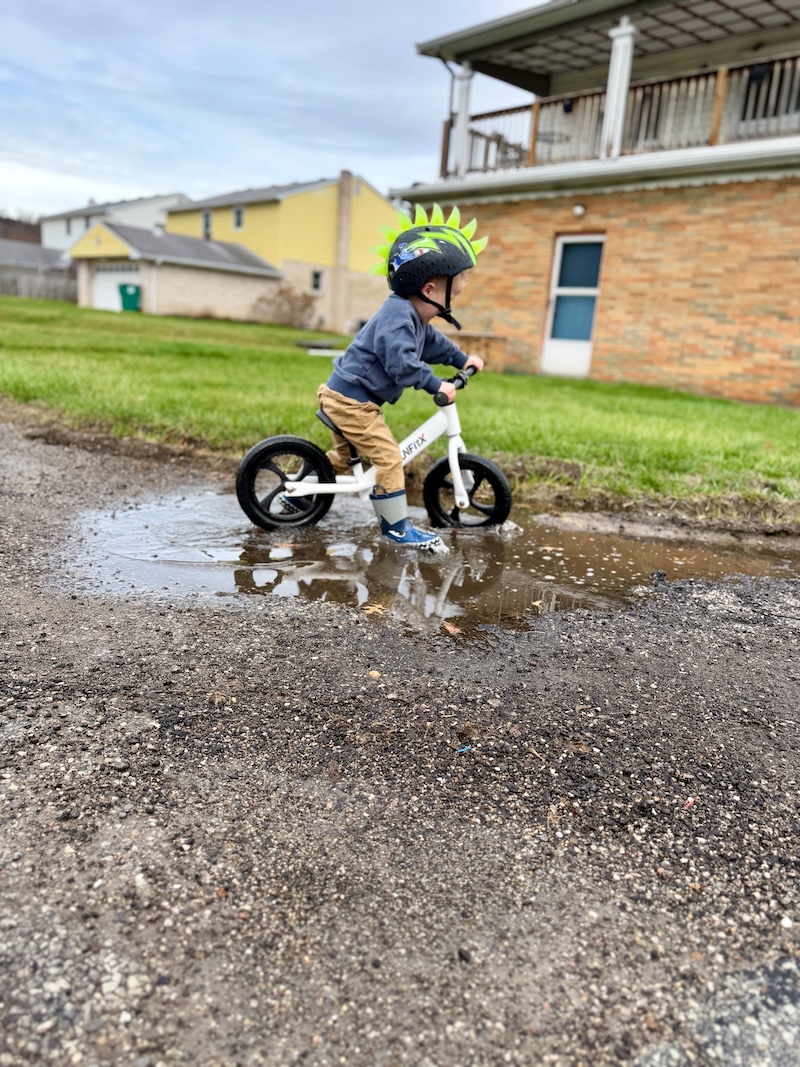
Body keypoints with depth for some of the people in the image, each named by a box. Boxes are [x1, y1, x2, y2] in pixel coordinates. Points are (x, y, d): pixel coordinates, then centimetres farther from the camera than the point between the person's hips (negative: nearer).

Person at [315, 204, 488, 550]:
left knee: (344, 455, 25)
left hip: (344, 395, 11)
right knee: (388, 458, -9)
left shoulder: (414, 316, 9)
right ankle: (397, 528, -1)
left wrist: (462, 359, 27)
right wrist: (436, 386, -24)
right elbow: (402, 364, -32)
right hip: (352, 399, -11)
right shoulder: (398, 315, -24)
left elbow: (432, 342, 27)